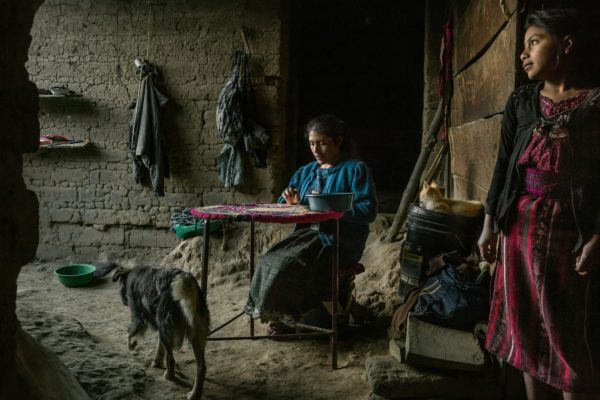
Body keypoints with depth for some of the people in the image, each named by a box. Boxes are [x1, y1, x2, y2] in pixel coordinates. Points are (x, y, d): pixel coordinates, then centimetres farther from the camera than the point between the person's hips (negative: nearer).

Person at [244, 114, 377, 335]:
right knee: (270, 260, -21)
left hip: (340, 240, -6)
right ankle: (277, 316, -8)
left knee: (289, 263, -27)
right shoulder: (305, 172, 21)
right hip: (307, 232, 6)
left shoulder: (356, 169, 2)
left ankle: (285, 317, -8)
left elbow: (369, 210, -10)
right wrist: (292, 203, -2)